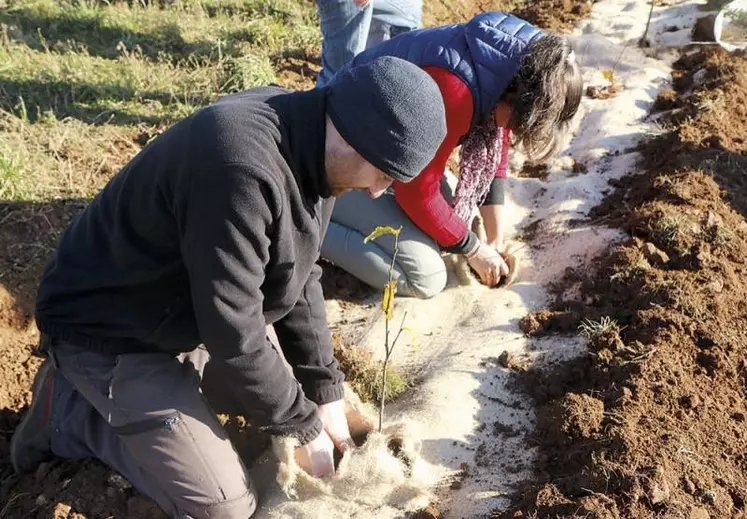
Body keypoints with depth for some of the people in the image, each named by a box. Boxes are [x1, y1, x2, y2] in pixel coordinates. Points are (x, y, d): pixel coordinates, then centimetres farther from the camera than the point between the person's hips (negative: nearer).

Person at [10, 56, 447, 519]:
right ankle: (69, 410, 7)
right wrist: (303, 427, -15)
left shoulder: (309, 148, -7)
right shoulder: (243, 169, -36)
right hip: (111, 332, -9)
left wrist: (325, 391, 0)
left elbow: (301, 276, 2)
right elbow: (234, 336, -30)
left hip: (185, 312, 9)